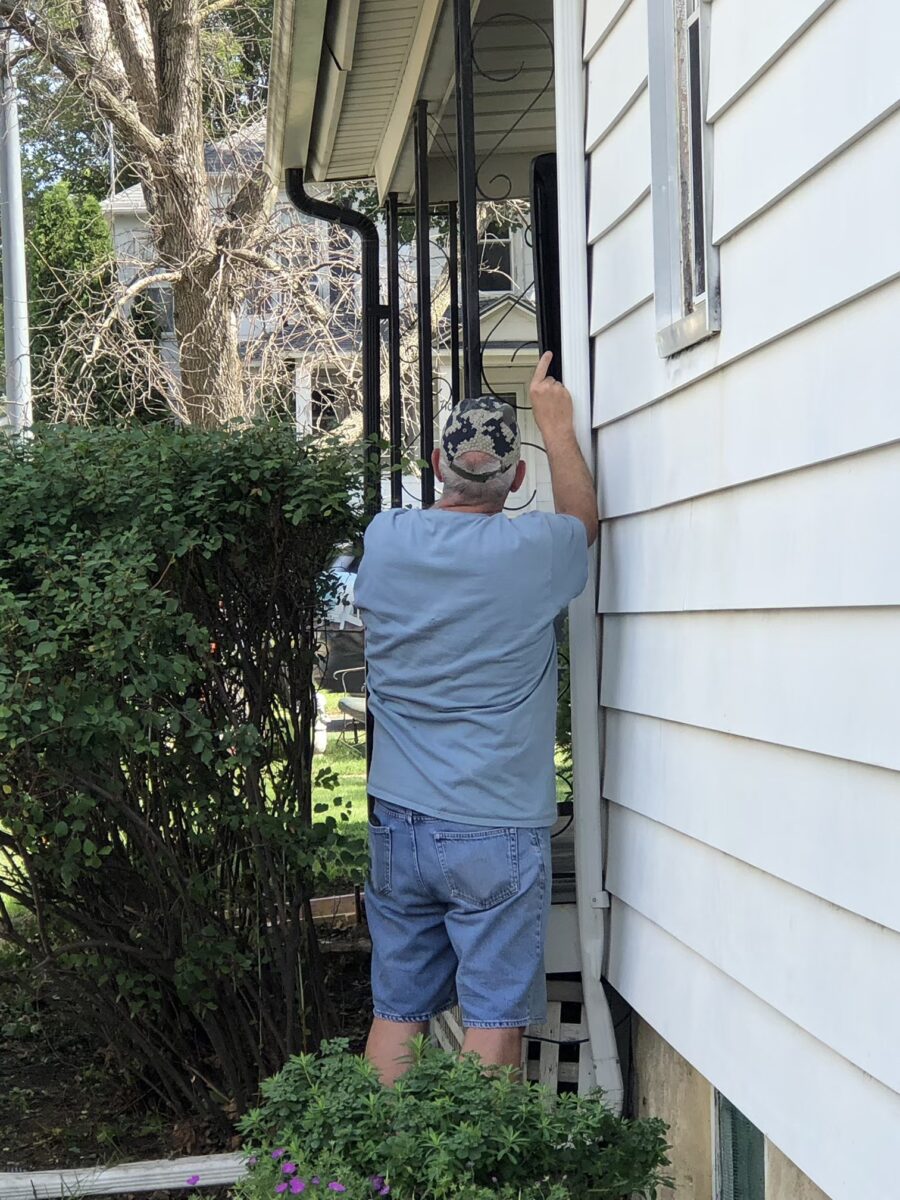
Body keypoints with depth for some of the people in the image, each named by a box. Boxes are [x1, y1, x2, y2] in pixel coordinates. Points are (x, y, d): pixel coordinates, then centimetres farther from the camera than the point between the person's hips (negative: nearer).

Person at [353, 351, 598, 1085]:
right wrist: (555, 423, 25)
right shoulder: (530, 550, -12)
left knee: (397, 1011, 11)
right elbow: (584, 516, 13)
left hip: (397, 823, 4)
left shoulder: (383, 539, -2)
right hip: (496, 831, -4)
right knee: (493, 1018, 2)